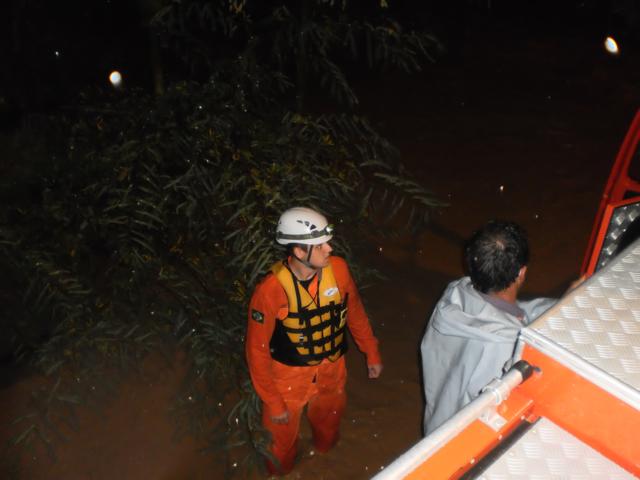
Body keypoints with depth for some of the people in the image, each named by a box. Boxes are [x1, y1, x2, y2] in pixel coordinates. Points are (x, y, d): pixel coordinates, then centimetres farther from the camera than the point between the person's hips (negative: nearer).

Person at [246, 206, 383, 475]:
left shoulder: (337, 268, -19)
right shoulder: (271, 290, -31)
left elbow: (355, 312, 0)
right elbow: (257, 350, -20)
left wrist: (372, 353, 9)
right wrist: (273, 402, -13)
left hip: (332, 370, 4)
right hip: (289, 377, -4)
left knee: (328, 423, 31)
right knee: (282, 439, 21)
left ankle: (326, 452, 65)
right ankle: (280, 472, 54)